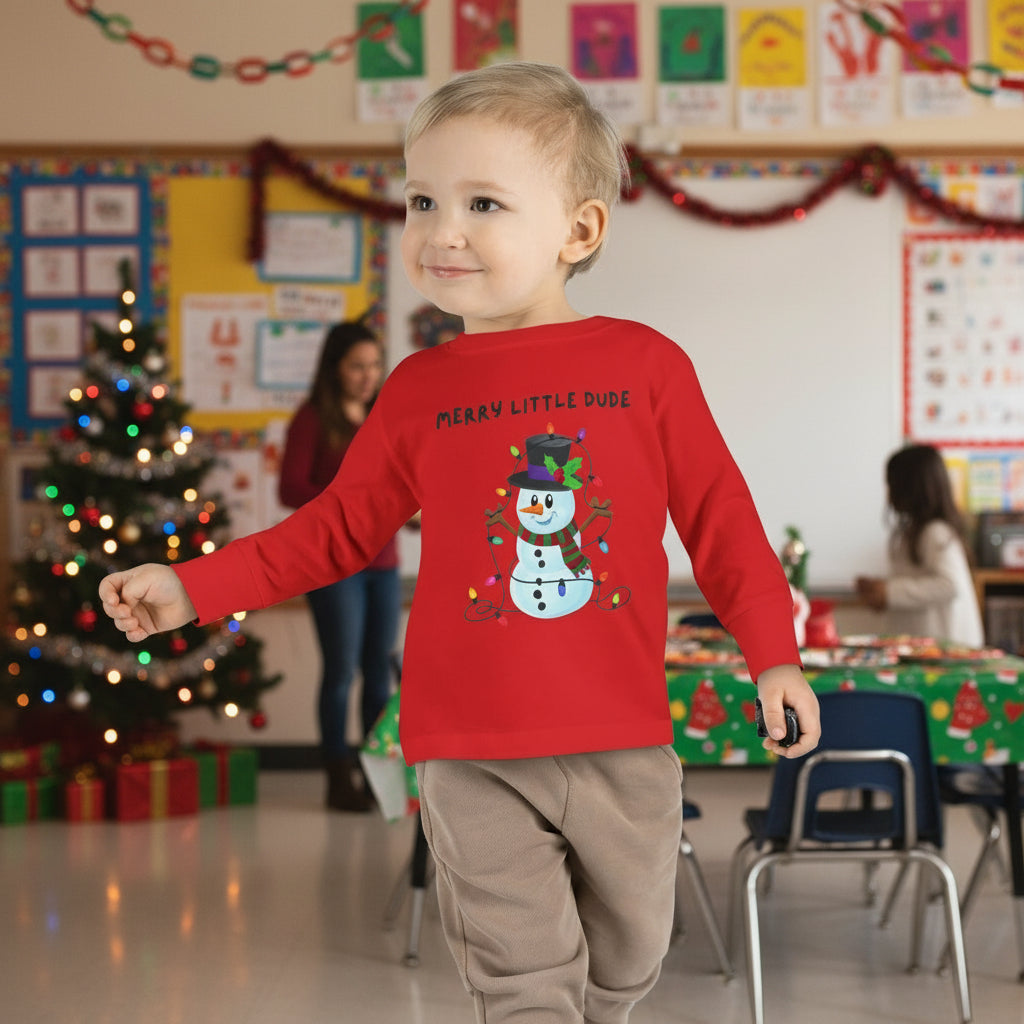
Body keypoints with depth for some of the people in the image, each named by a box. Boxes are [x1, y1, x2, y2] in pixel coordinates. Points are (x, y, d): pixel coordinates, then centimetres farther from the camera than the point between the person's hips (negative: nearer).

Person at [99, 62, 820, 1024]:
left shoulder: (647, 364, -2)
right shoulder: (419, 388, 2)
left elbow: (718, 514, 4)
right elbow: (339, 526, 11)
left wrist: (773, 655, 3)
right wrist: (194, 587, 5)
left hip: (623, 742, 1)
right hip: (473, 754, 0)